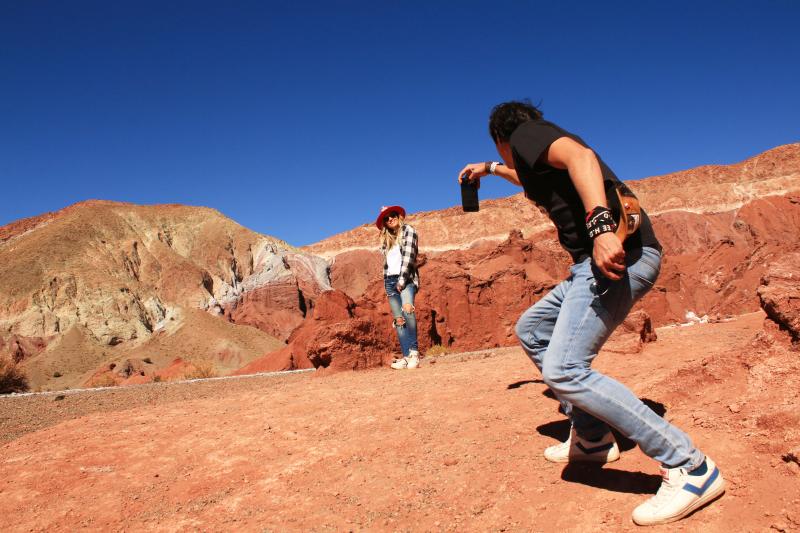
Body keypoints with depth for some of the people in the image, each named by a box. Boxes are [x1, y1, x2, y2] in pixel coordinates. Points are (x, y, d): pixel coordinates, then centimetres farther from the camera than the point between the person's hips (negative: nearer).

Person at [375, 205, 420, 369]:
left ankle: (414, 352, -22)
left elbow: (408, 256, -8)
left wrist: (402, 280, -16)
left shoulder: (408, 230, 3)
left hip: (406, 277, -6)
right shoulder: (387, 238, 22)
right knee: (398, 319, -4)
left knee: (407, 309, -28)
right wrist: (388, 284, 9)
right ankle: (407, 356, -7)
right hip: (390, 280, 6)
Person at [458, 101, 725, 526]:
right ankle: (592, 438, 23)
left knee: (564, 370, -20)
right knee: (531, 330, 22)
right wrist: (489, 170, 67)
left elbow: (580, 155, -20)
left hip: (618, 251, -10)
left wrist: (601, 225, -35)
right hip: (600, 258, 10)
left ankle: (689, 468, -12)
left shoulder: (526, 133, 2)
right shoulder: (535, 158, 29)